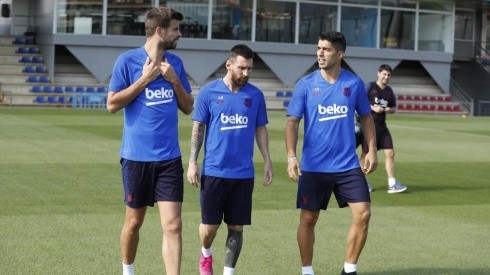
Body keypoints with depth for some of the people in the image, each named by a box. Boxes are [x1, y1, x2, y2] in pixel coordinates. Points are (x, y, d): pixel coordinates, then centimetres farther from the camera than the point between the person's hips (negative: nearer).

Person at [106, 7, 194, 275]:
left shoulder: (175, 62, 8)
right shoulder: (128, 60, -5)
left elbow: (188, 107, 11)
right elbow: (112, 104, -8)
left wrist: (174, 80, -4)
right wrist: (145, 79, -13)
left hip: (169, 157, 3)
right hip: (137, 155, -3)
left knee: (172, 225, -5)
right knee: (134, 221, 11)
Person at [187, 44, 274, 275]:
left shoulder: (255, 95, 4)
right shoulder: (208, 92, -2)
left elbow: (260, 129, 12)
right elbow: (198, 129, 2)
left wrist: (267, 161, 6)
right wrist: (192, 162, -3)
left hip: (244, 173, 2)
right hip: (213, 171, -2)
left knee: (237, 227, 4)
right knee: (210, 225, 2)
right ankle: (206, 255, 33)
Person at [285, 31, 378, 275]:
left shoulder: (354, 83, 1)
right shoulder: (306, 84, -4)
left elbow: (366, 117, 12)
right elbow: (292, 121, -7)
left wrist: (372, 150, 4)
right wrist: (291, 156, -19)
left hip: (348, 165, 1)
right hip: (313, 166, -1)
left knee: (363, 215, -6)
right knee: (308, 220, 6)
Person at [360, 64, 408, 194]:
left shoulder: (389, 91, 11)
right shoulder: (370, 87, -6)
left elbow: (394, 108, 20)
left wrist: (390, 110, -3)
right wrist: (373, 107, -21)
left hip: (382, 126, 5)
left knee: (390, 153, -2)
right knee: (366, 153, 3)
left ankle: (392, 184, -2)